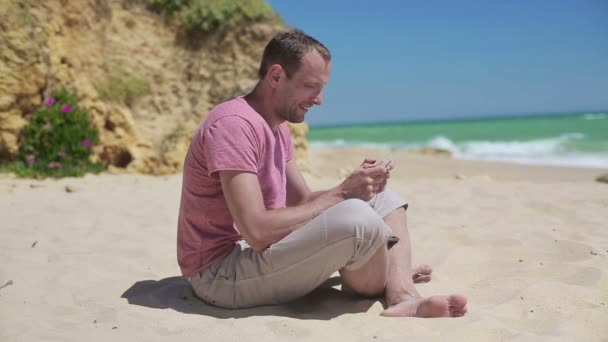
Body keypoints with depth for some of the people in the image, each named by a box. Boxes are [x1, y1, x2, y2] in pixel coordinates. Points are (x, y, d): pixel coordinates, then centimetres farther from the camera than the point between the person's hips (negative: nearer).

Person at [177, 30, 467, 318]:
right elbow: (258, 232, -28)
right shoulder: (233, 124, -20)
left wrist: (353, 186, -10)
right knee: (358, 218, -30)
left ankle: (403, 298, -15)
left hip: (259, 251, 10)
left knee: (383, 200, 7)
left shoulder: (278, 127, 12)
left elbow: (303, 202, 9)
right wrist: (341, 194, -21)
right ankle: (385, 297, 0)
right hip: (221, 272, -10)